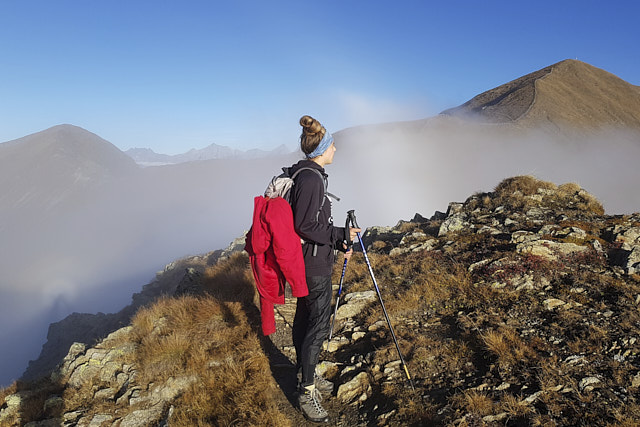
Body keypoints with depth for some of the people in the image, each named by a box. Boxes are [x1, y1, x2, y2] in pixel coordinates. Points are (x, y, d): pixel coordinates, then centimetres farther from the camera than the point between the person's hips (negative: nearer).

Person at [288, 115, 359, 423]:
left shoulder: (307, 175, 11)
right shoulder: (311, 178, -21)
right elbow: (306, 226, -23)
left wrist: (338, 242, 13)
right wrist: (342, 235, -14)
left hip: (307, 260, 11)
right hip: (313, 262, -11)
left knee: (305, 315, 19)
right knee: (318, 323, -2)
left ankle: (305, 373, 36)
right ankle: (307, 392, 10)